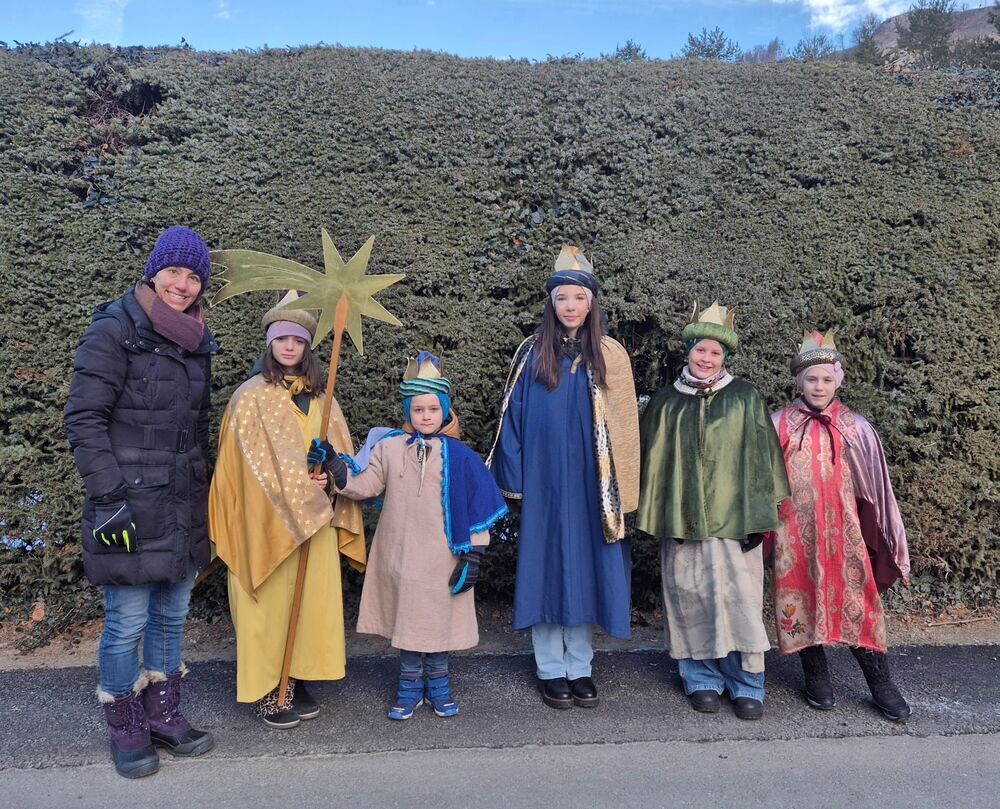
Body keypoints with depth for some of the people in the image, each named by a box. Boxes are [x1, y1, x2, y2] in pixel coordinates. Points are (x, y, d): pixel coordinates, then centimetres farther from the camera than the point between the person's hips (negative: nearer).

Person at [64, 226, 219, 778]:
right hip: (130, 505, -6)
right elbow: (83, 419, -12)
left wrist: (202, 490, 18)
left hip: (184, 505, 7)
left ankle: (163, 716, 31)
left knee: (172, 615, 15)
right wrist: (108, 496, -17)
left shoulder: (196, 340, 11)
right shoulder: (114, 331, -10)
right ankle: (127, 730, 23)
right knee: (127, 622, 3)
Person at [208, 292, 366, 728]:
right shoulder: (252, 396, -4)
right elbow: (257, 458, -11)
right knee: (271, 599, 1)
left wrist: (330, 474, -11)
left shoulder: (320, 398, 11)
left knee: (311, 596, 8)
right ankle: (267, 692, 13)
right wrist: (301, 485, -16)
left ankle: (296, 681, 22)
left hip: (315, 516, 5)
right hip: (269, 517, -5)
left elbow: (339, 449, 9)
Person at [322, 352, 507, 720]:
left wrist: (473, 553, -5)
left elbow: (475, 507, -3)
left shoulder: (458, 455, -5)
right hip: (400, 555, 1)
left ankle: (438, 684, 30)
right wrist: (333, 462, -17)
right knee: (406, 618, 11)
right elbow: (362, 485, -3)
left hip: (443, 557, -1)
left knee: (440, 618, 10)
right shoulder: (389, 448, 0)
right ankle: (410, 686, 28)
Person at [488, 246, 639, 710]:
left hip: (590, 486, 0)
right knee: (545, 566, 4)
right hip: (543, 484, 0)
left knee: (585, 568, 6)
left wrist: (620, 491, -1)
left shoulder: (610, 356, 3)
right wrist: (514, 480, -1)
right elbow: (513, 419, 3)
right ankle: (551, 669, 17)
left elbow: (624, 426, 3)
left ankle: (580, 667, 20)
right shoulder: (532, 354, 2)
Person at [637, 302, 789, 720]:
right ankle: (701, 678, 22)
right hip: (682, 518, 2)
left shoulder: (745, 398, 3)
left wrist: (757, 515, -4)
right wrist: (652, 514, 6)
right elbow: (652, 460, 10)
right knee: (690, 597, 6)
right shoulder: (666, 401, 7)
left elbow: (760, 458, 1)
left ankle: (747, 683, 16)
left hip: (731, 517, -1)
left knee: (739, 597, 0)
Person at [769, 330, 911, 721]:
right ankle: (816, 677, 24)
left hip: (842, 530, 0)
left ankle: (881, 684, 17)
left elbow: (875, 486, 4)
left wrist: (889, 540, 4)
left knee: (857, 601, 3)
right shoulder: (779, 425, -1)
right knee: (801, 601, 7)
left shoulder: (855, 428, 1)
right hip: (794, 533, 0)